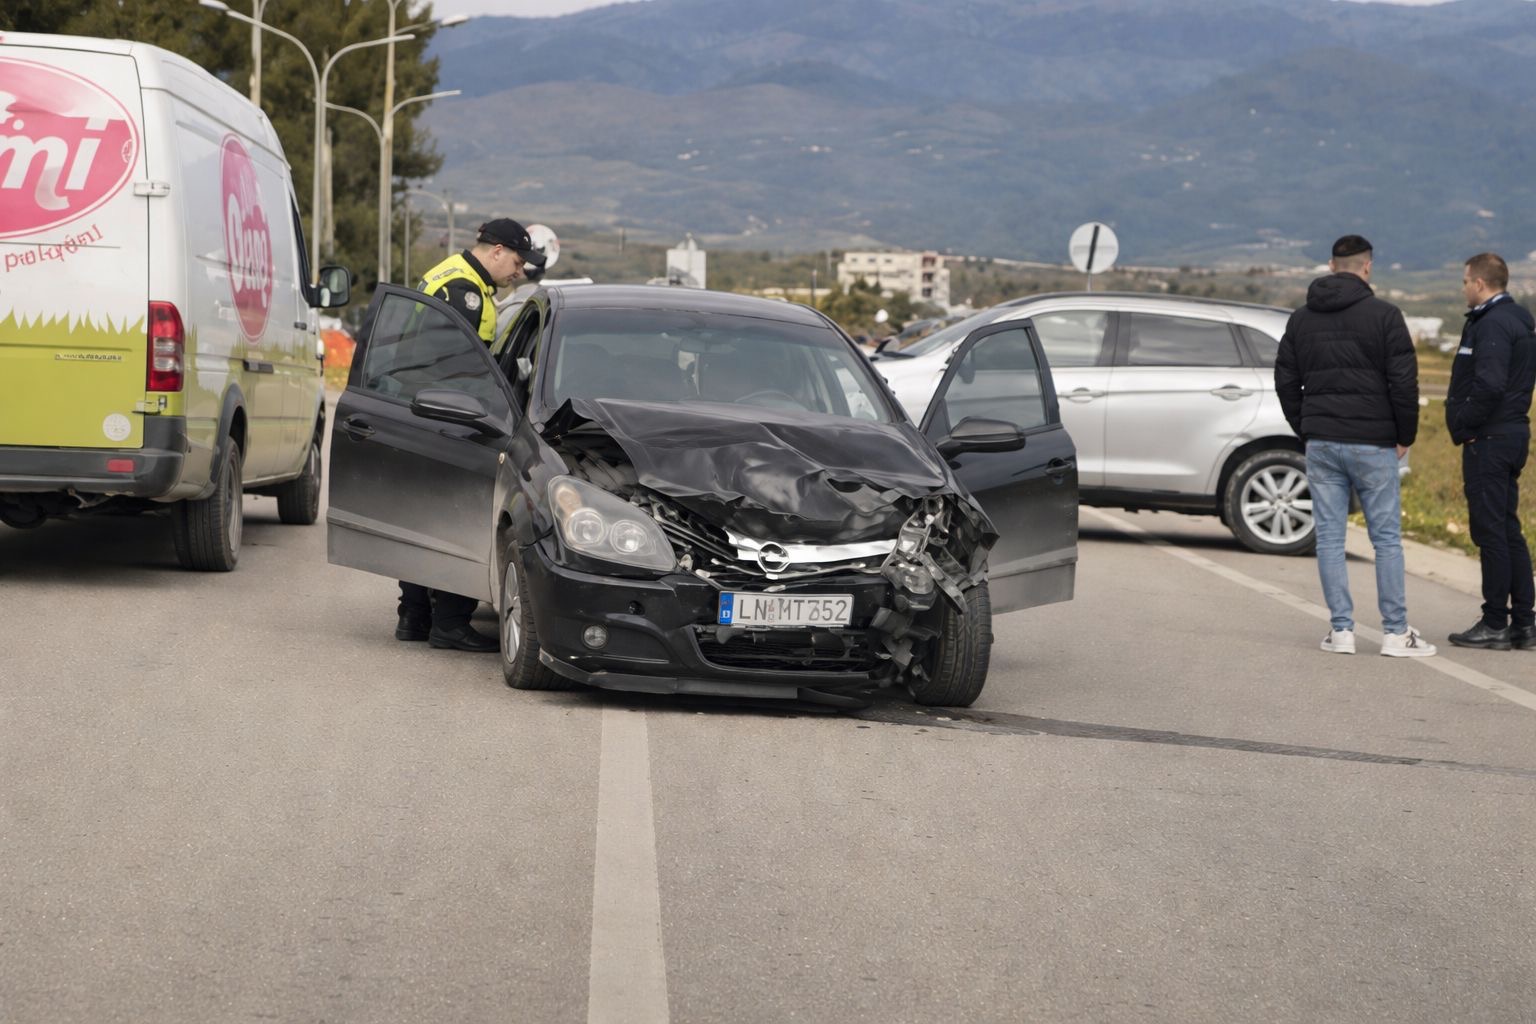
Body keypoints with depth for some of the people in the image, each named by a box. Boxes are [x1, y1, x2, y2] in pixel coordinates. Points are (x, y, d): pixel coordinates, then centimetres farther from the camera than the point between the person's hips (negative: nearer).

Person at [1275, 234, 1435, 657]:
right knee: (1386, 538, 1)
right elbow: (1404, 380, -9)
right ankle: (1396, 633, 0)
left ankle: (1341, 630, 4)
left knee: (1329, 538, 6)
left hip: (1321, 443, 3)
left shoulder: (1301, 319, 8)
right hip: (1373, 444, -3)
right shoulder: (1384, 316, -6)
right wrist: (1405, 436, 2)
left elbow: (1286, 381, 11)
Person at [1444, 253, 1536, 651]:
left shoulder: (1492, 325, -15)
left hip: (1488, 439, -10)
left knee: (1491, 531, -6)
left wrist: (1464, 428, -15)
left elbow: (1489, 385, -26)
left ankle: (1495, 623, -3)